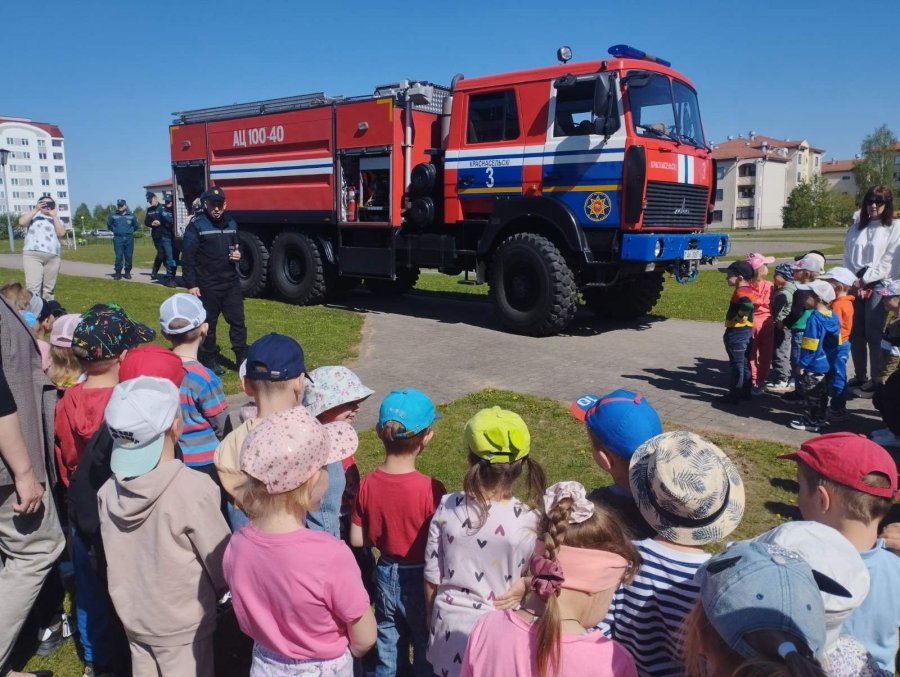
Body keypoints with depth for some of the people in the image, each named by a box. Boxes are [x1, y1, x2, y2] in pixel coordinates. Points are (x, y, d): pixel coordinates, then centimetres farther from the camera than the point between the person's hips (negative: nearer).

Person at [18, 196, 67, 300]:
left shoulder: (57, 219, 21)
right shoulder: (33, 215, 16)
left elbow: (61, 233, 2)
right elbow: (21, 222, -5)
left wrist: (54, 216, -1)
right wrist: (36, 209, -4)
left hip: (53, 256, 3)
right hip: (33, 254, -3)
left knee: (49, 288, 4)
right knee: (33, 287, -15)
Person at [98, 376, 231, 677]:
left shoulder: (109, 490, -9)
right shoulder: (193, 489, -26)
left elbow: (117, 559, 4)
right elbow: (223, 565, -16)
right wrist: (211, 594, 4)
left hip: (132, 619, 5)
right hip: (183, 628, -5)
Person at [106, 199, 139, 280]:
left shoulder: (131, 216, 5)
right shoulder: (113, 215, 3)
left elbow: (136, 226, 16)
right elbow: (109, 225, 17)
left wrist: (129, 231, 8)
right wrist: (115, 230, 9)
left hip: (129, 238, 1)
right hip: (118, 238, -1)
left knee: (129, 256, 2)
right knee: (119, 256, -6)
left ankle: (127, 272, 13)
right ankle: (118, 272, 1)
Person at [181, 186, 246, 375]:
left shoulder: (231, 223, 9)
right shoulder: (197, 225, -8)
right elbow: (187, 257, -10)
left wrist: (238, 255, 0)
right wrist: (191, 285, -14)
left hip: (231, 282, 5)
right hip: (207, 285, -5)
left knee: (237, 320, 5)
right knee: (208, 324, 6)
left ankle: (243, 358, 13)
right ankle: (210, 361, 17)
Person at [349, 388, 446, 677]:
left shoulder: (368, 483, -14)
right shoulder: (430, 489, -27)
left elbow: (357, 539, -4)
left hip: (386, 575, 4)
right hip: (418, 579, -4)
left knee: (388, 651, 24)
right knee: (426, 652, 19)